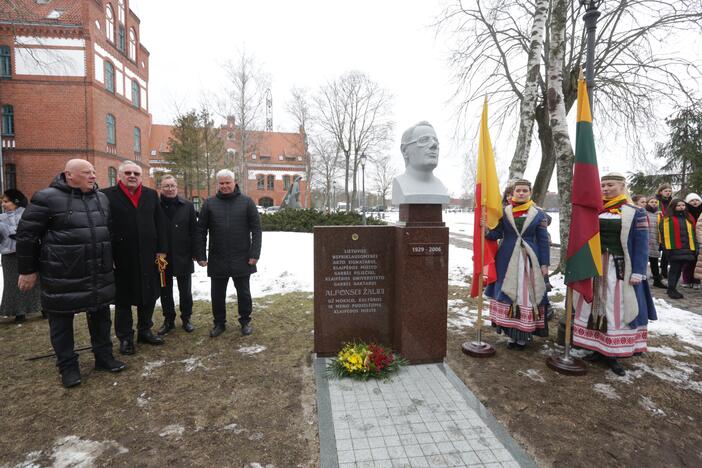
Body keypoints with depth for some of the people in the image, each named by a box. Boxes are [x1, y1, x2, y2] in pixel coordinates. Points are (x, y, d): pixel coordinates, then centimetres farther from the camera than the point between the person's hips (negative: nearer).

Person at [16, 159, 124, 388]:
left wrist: (108, 260, 21)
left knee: (100, 316, 14)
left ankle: (104, 356, 30)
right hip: (62, 275, -5)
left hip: (99, 273, 5)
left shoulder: (101, 198, 8)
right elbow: (26, 234, -6)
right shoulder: (47, 198, -10)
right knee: (62, 320, 8)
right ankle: (68, 366, 23)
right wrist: (27, 270, -4)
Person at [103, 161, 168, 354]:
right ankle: (125, 337, 22)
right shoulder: (107, 195, -3)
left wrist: (161, 250, 2)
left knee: (149, 295, 13)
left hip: (148, 257, 4)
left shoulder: (151, 195, 9)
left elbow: (160, 223, 8)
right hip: (121, 257, -3)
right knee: (123, 298, 8)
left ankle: (145, 330, 30)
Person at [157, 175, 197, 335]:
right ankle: (168, 320, 27)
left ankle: (186, 318, 25)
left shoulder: (187, 206, -1)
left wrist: (195, 252, -5)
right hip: (162, 257, 1)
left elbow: (194, 230, -1)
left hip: (183, 256, -1)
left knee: (185, 291, 10)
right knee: (165, 290, 12)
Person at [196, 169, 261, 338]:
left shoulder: (246, 202, -1)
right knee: (217, 293, 11)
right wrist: (201, 255, -1)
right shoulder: (209, 203, 4)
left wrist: (255, 253, -10)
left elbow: (256, 229, -3)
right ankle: (219, 323, 29)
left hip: (242, 259, -2)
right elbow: (201, 231, 5)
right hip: (217, 259, 2)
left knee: (243, 292, 10)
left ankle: (245, 321, 27)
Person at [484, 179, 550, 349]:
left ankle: (524, 335, 12)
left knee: (527, 296, 0)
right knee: (508, 294, 3)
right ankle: (512, 334, 15)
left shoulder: (538, 214, 2)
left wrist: (544, 264, -1)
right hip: (507, 260, 1)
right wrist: (487, 229, -22)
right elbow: (496, 234, -1)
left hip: (530, 260, -1)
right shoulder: (504, 212, 5)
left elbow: (543, 241, 3)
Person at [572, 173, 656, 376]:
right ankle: (598, 349, 19)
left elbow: (641, 245, -4)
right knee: (593, 307, 7)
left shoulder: (634, 213, -2)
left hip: (619, 269, -3)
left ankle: (612, 354, 12)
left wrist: (638, 272, -11)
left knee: (617, 311, 2)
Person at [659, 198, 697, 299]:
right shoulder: (668, 219, -3)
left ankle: (672, 288, 18)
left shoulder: (689, 218, 18)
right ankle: (671, 290, 3)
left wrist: (694, 247, 12)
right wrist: (667, 247, -15)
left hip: (687, 248, 6)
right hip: (674, 249, -6)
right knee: (674, 269, -4)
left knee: (679, 269, 10)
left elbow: (692, 233, 18)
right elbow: (665, 233, -8)